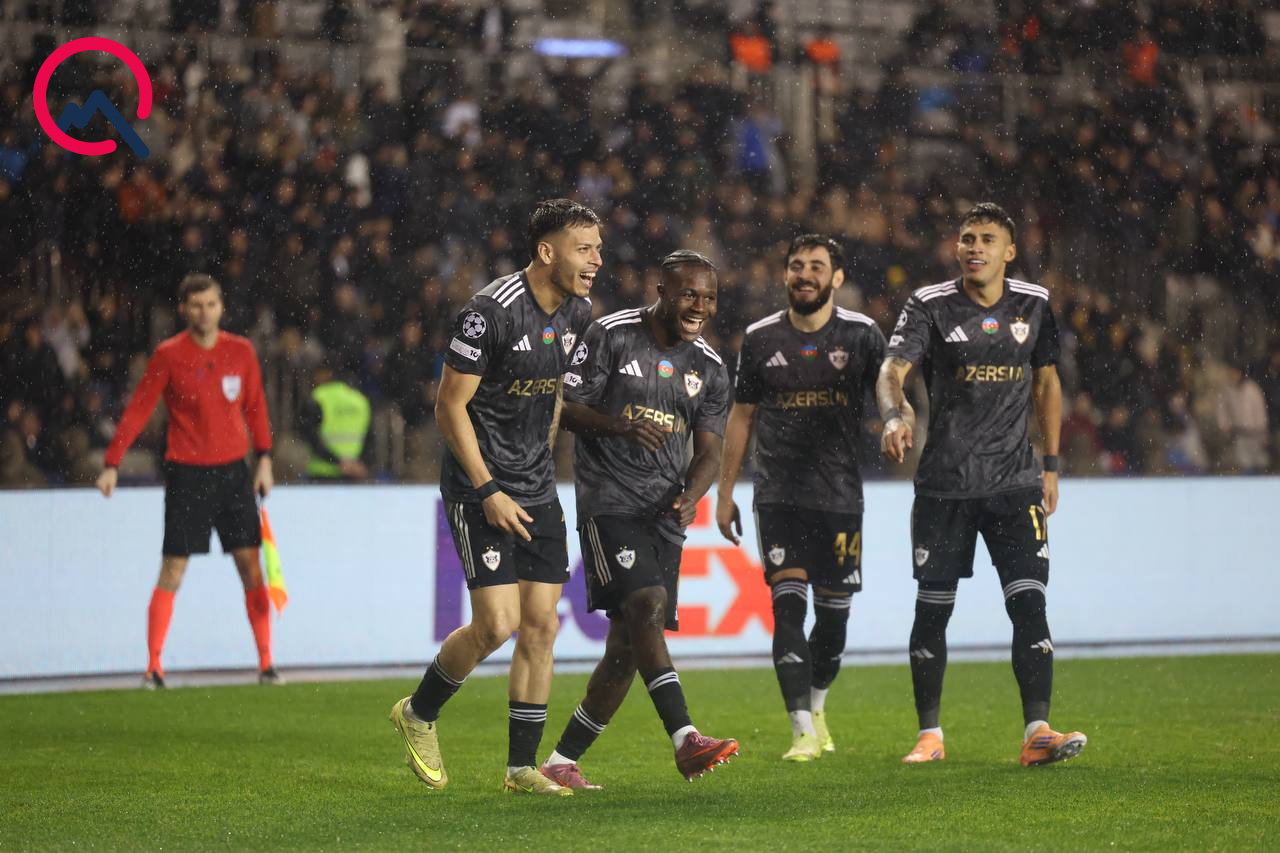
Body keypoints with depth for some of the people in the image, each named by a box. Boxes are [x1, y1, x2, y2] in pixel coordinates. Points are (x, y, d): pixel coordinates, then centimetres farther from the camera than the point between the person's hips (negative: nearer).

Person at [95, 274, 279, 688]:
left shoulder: (241, 351, 4)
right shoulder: (169, 355, -5)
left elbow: (255, 407, 14)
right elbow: (137, 411, -4)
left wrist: (264, 459, 8)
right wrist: (111, 464, -8)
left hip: (233, 468, 3)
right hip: (186, 471, -3)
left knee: (251, 566, 1)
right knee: (172, 569, -4)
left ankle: (265, 662, 8)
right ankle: (153, 666, 1)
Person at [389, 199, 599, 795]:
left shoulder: (576, 312, 4)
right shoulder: (491, 311, -19)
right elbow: (450, 406, -15)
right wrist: (489, 492, -16)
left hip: (537, 489, 7)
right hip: (478, 486, -7)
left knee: (541, 625, 2)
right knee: (498, 624, -11)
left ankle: (522, 768, 9)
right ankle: (419, 714, 14)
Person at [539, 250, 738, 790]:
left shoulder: (710, 369, 10)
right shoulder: (612, 336, -3)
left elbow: (709, 451, 8)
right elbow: (567, 408, -4)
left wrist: (689, 497, -13)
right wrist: (621, 426, -22)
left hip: (664, 515, 6)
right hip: (609, 499, -5)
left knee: (627, 646, 3)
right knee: (645, 607, -24)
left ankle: (561, 761, 13)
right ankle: (685, 741, -34)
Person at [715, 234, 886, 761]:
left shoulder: (861, 335, 1)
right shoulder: (761, 339, 5)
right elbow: (741, 417, 13)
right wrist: (725, 493, 11)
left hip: (840, 495, 0)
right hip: (778, 495, 0)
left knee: (833, 612, 7)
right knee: (788, 607, -13)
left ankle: (817, 706, 33)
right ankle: (803, 733, -15)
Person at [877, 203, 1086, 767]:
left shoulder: (1033, 306, 5)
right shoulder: (931, 306, -5)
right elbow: (893, 370, -18)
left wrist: (1051, 464, 13)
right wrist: (895, 415, -40)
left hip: (1014, 483, 1)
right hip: (943, 483, -1)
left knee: (1029, 603, -11)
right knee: (932, 609, 4)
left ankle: (1037, 732, -13)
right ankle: (929, 735, 16)